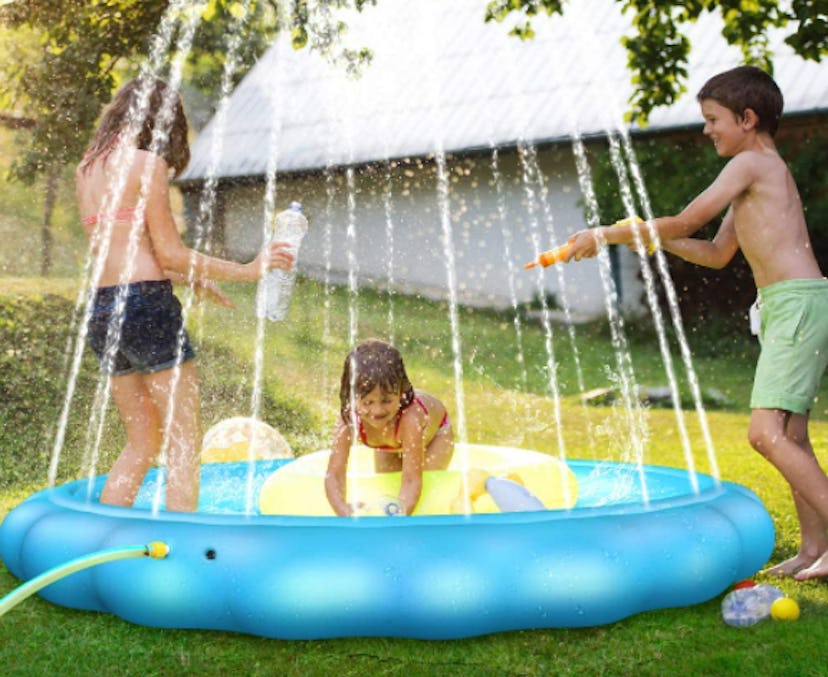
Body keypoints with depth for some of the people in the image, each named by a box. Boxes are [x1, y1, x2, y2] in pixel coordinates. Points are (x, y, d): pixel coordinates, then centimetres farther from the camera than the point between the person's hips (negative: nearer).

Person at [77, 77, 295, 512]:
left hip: (102, 308, 8)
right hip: (147, 306, -8)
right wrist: (247, 270, -1)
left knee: (143, 442, 15)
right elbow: (168, 253, -7)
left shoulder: (86, 169, 18)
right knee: (185, 440, -2)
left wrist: (192, 280, 25)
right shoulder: (147, 163, -4)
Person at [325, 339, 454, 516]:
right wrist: (344, 511, -59)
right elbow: (334, 475, -40)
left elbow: (412, 481, -49)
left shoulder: (410, 418, -50)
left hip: (434, 433, -3)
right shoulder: (347, 420, -40)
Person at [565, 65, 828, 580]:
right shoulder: (759, 171, 22)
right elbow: (717, 253, 25)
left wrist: (605, 236, -2)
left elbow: (684, 223, -9)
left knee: (766, 433, -17)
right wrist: (645, 238, 17)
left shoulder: (752, 162, -8)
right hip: (786, 308, 10)